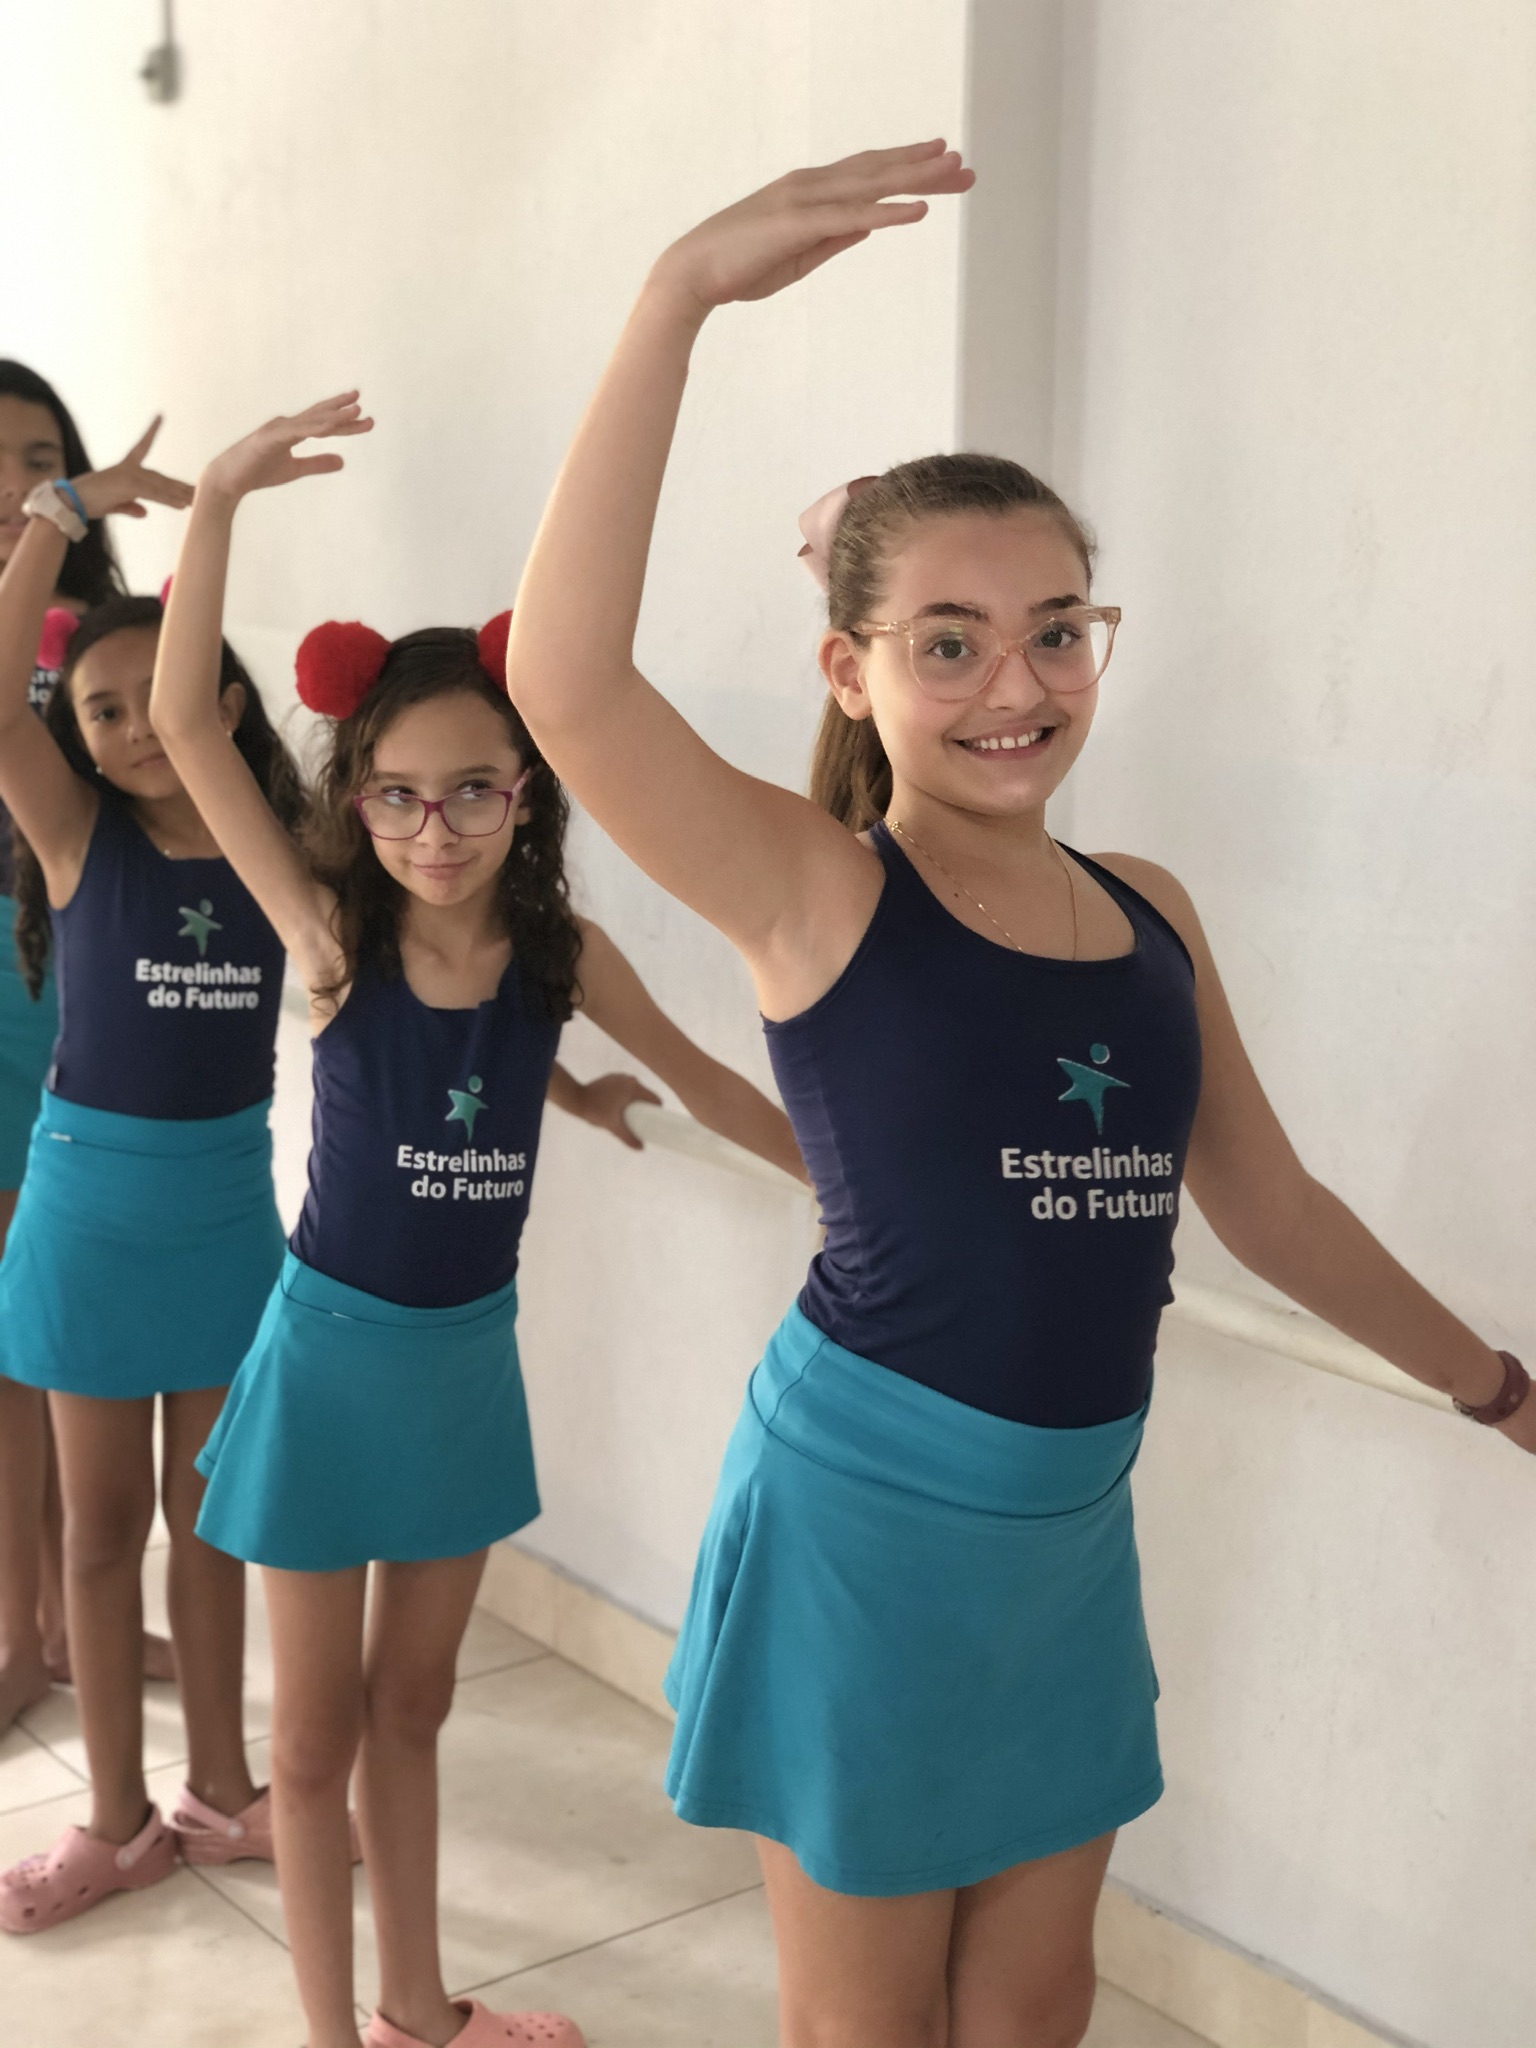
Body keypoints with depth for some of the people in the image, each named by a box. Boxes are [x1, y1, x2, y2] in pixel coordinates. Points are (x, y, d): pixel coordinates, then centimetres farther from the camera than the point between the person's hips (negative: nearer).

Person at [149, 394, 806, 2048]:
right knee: (318, 1733, 10)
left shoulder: (562, 952, -8)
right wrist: (218, 500, -33)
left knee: (410, 1707, 20)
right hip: (333, 1349, -3)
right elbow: (184, 721, -26)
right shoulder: (331, 938, -16)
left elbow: (704, 1087, 7)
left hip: (469, 1354, 3)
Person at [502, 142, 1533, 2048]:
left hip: (1075, 1522, 5)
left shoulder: (1151, 909, 4)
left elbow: (1265, 1199, 14)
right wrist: (681, 295, -36)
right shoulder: (815, 892, -12)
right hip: (868, 1509, -5)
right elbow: (565, 680, -30)